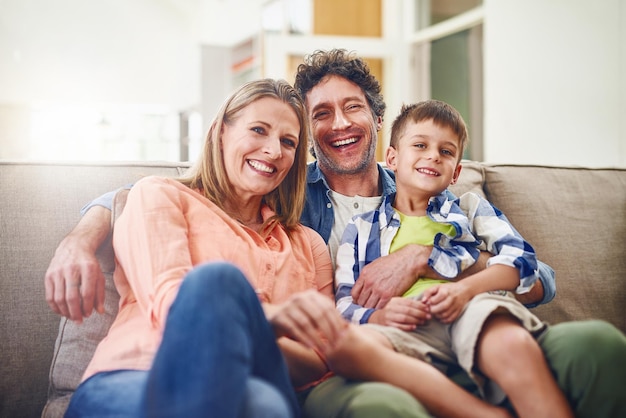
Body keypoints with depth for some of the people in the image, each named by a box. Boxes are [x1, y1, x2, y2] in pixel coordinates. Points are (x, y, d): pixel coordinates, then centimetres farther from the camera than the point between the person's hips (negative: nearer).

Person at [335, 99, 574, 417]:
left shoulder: (470, 209, 30)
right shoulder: (361, 229, 28)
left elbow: (520, 258, 12)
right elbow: (343, 305, 17)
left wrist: (465, 289, -8)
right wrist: (378, 316, -8)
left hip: (471, 309, 0)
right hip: (405, 328, 1)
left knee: (513, 344, -39)